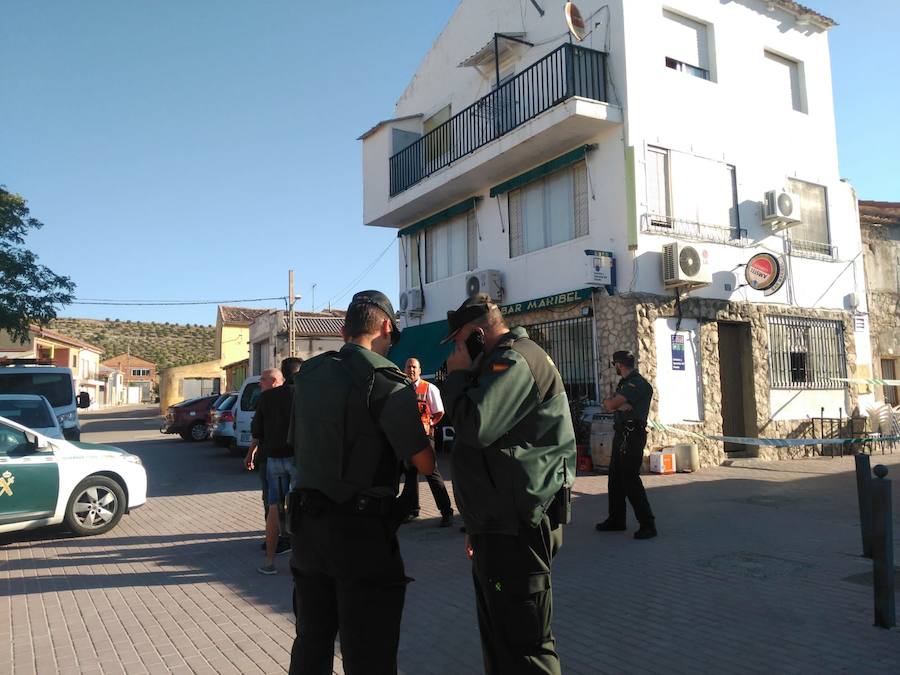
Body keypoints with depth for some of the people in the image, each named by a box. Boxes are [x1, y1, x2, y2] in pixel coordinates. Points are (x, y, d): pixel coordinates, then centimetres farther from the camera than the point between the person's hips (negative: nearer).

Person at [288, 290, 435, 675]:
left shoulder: (309, 373, 6)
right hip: (362, 530, -7)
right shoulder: (385, 382, -15)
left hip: (308, 519, 7)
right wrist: (420, 426, 5)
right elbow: (425, 465, -15)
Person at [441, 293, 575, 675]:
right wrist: (478, 523, 26)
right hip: (501, 524, 11)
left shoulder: (515, 360, -14)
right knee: (497, 636, 19)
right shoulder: (505, 362, 21)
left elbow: (475, 426, -26)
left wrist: (458, 374, -8)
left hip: (517, 529, -11)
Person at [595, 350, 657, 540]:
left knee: (630, 478, -11)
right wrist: (619, 404, -14)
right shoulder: (625, 382, 17)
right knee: (615, 478, 14)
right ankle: (616, 520, 25)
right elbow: (610, 405, 8)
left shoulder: (637, 383, -15)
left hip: (632, 437, -10)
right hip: (621, 435, 10)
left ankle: (647, 524, -6)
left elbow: (610, 404, -20)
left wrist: (609, 401, 2)